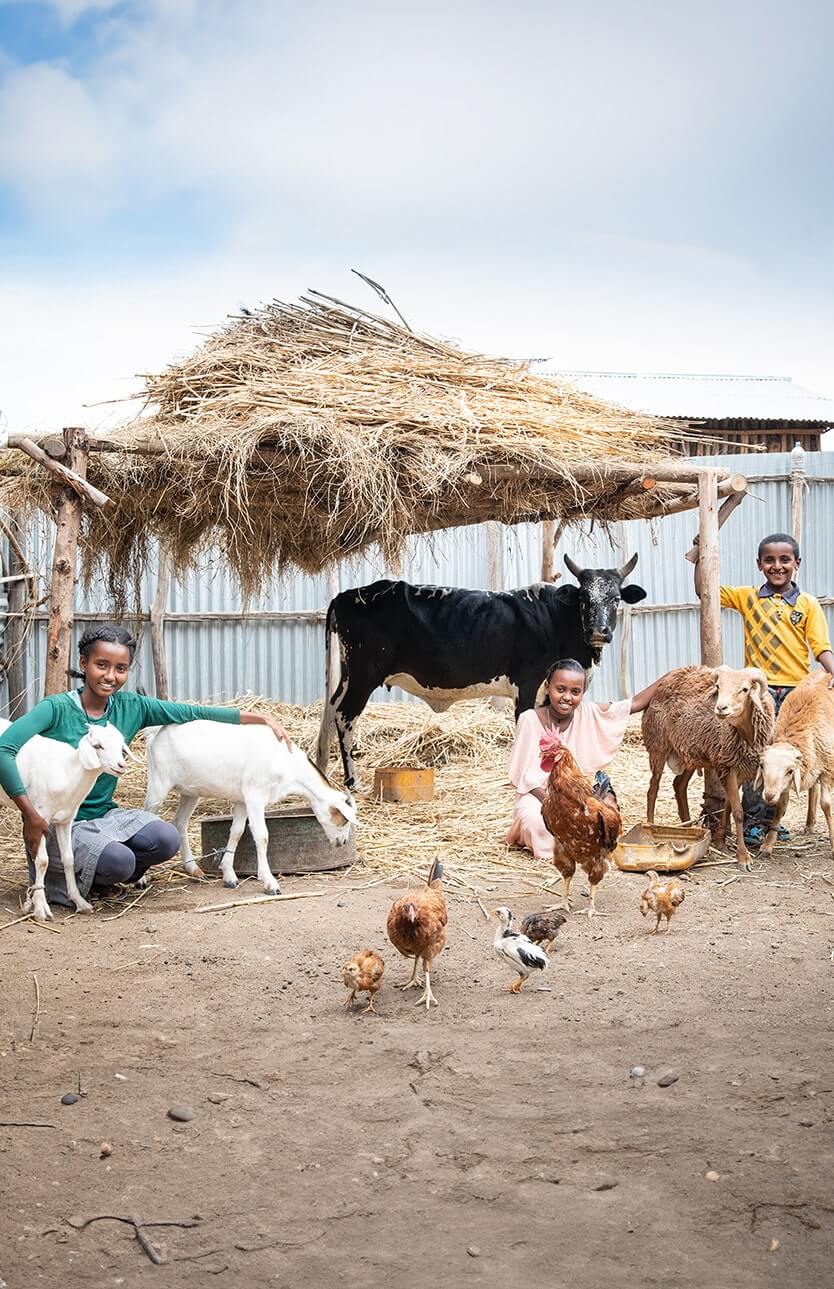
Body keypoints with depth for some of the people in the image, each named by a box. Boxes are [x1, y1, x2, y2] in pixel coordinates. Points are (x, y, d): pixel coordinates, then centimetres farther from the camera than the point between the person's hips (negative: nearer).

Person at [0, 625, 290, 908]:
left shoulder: (131, 707, 0)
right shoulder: (57, 709, -15)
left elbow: (195, 713, 0)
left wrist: (263, 719, -5)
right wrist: (31, 816, -32)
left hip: (103, 814, 6)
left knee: (166, 840, -18)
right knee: (119, 861, -29)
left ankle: (91, 874, 7)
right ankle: (59, 876, 3)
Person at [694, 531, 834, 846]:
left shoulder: (808, 604, 4)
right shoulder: (748, 597, 5)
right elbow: (704, 592, 7)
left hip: (795, 691, 1)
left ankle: (770, 817, 23)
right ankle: (752, 821, 2)